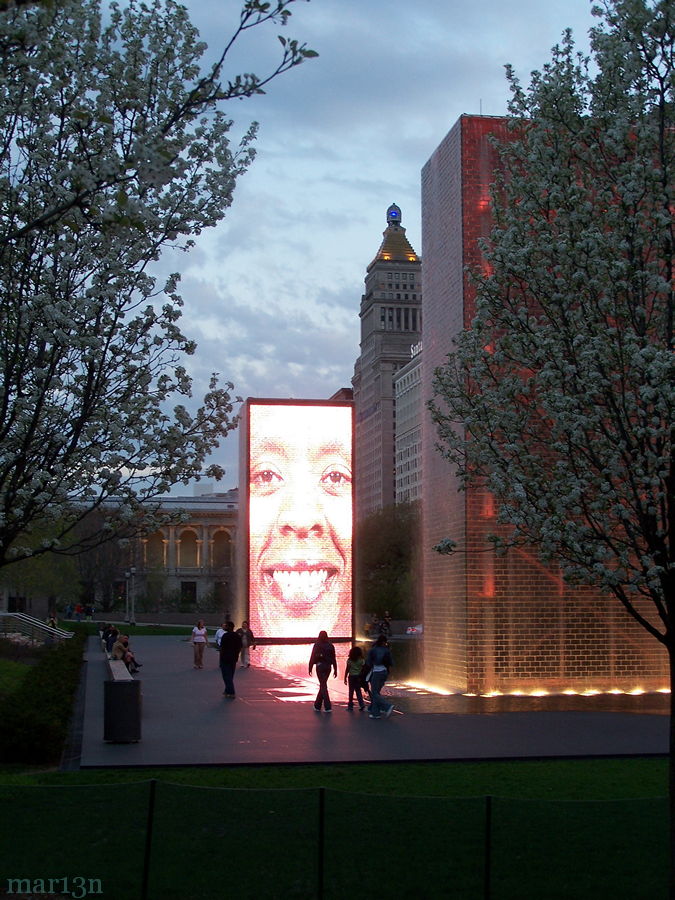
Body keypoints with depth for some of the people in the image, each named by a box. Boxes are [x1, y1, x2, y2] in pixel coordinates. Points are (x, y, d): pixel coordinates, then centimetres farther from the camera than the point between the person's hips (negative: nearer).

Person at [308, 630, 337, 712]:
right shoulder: (330, 646, 4)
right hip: (328, 667, 4)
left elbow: (312, 657, -8)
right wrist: (335, 670, 9)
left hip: (320, 666, -4)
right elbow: (334, 659, 5)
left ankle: (328, 707, -11)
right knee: (322, 685, 16)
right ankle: (317, 705, 24)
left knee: (323, 686, -3)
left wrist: (310, 668, -2)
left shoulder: (317, 645, -6)